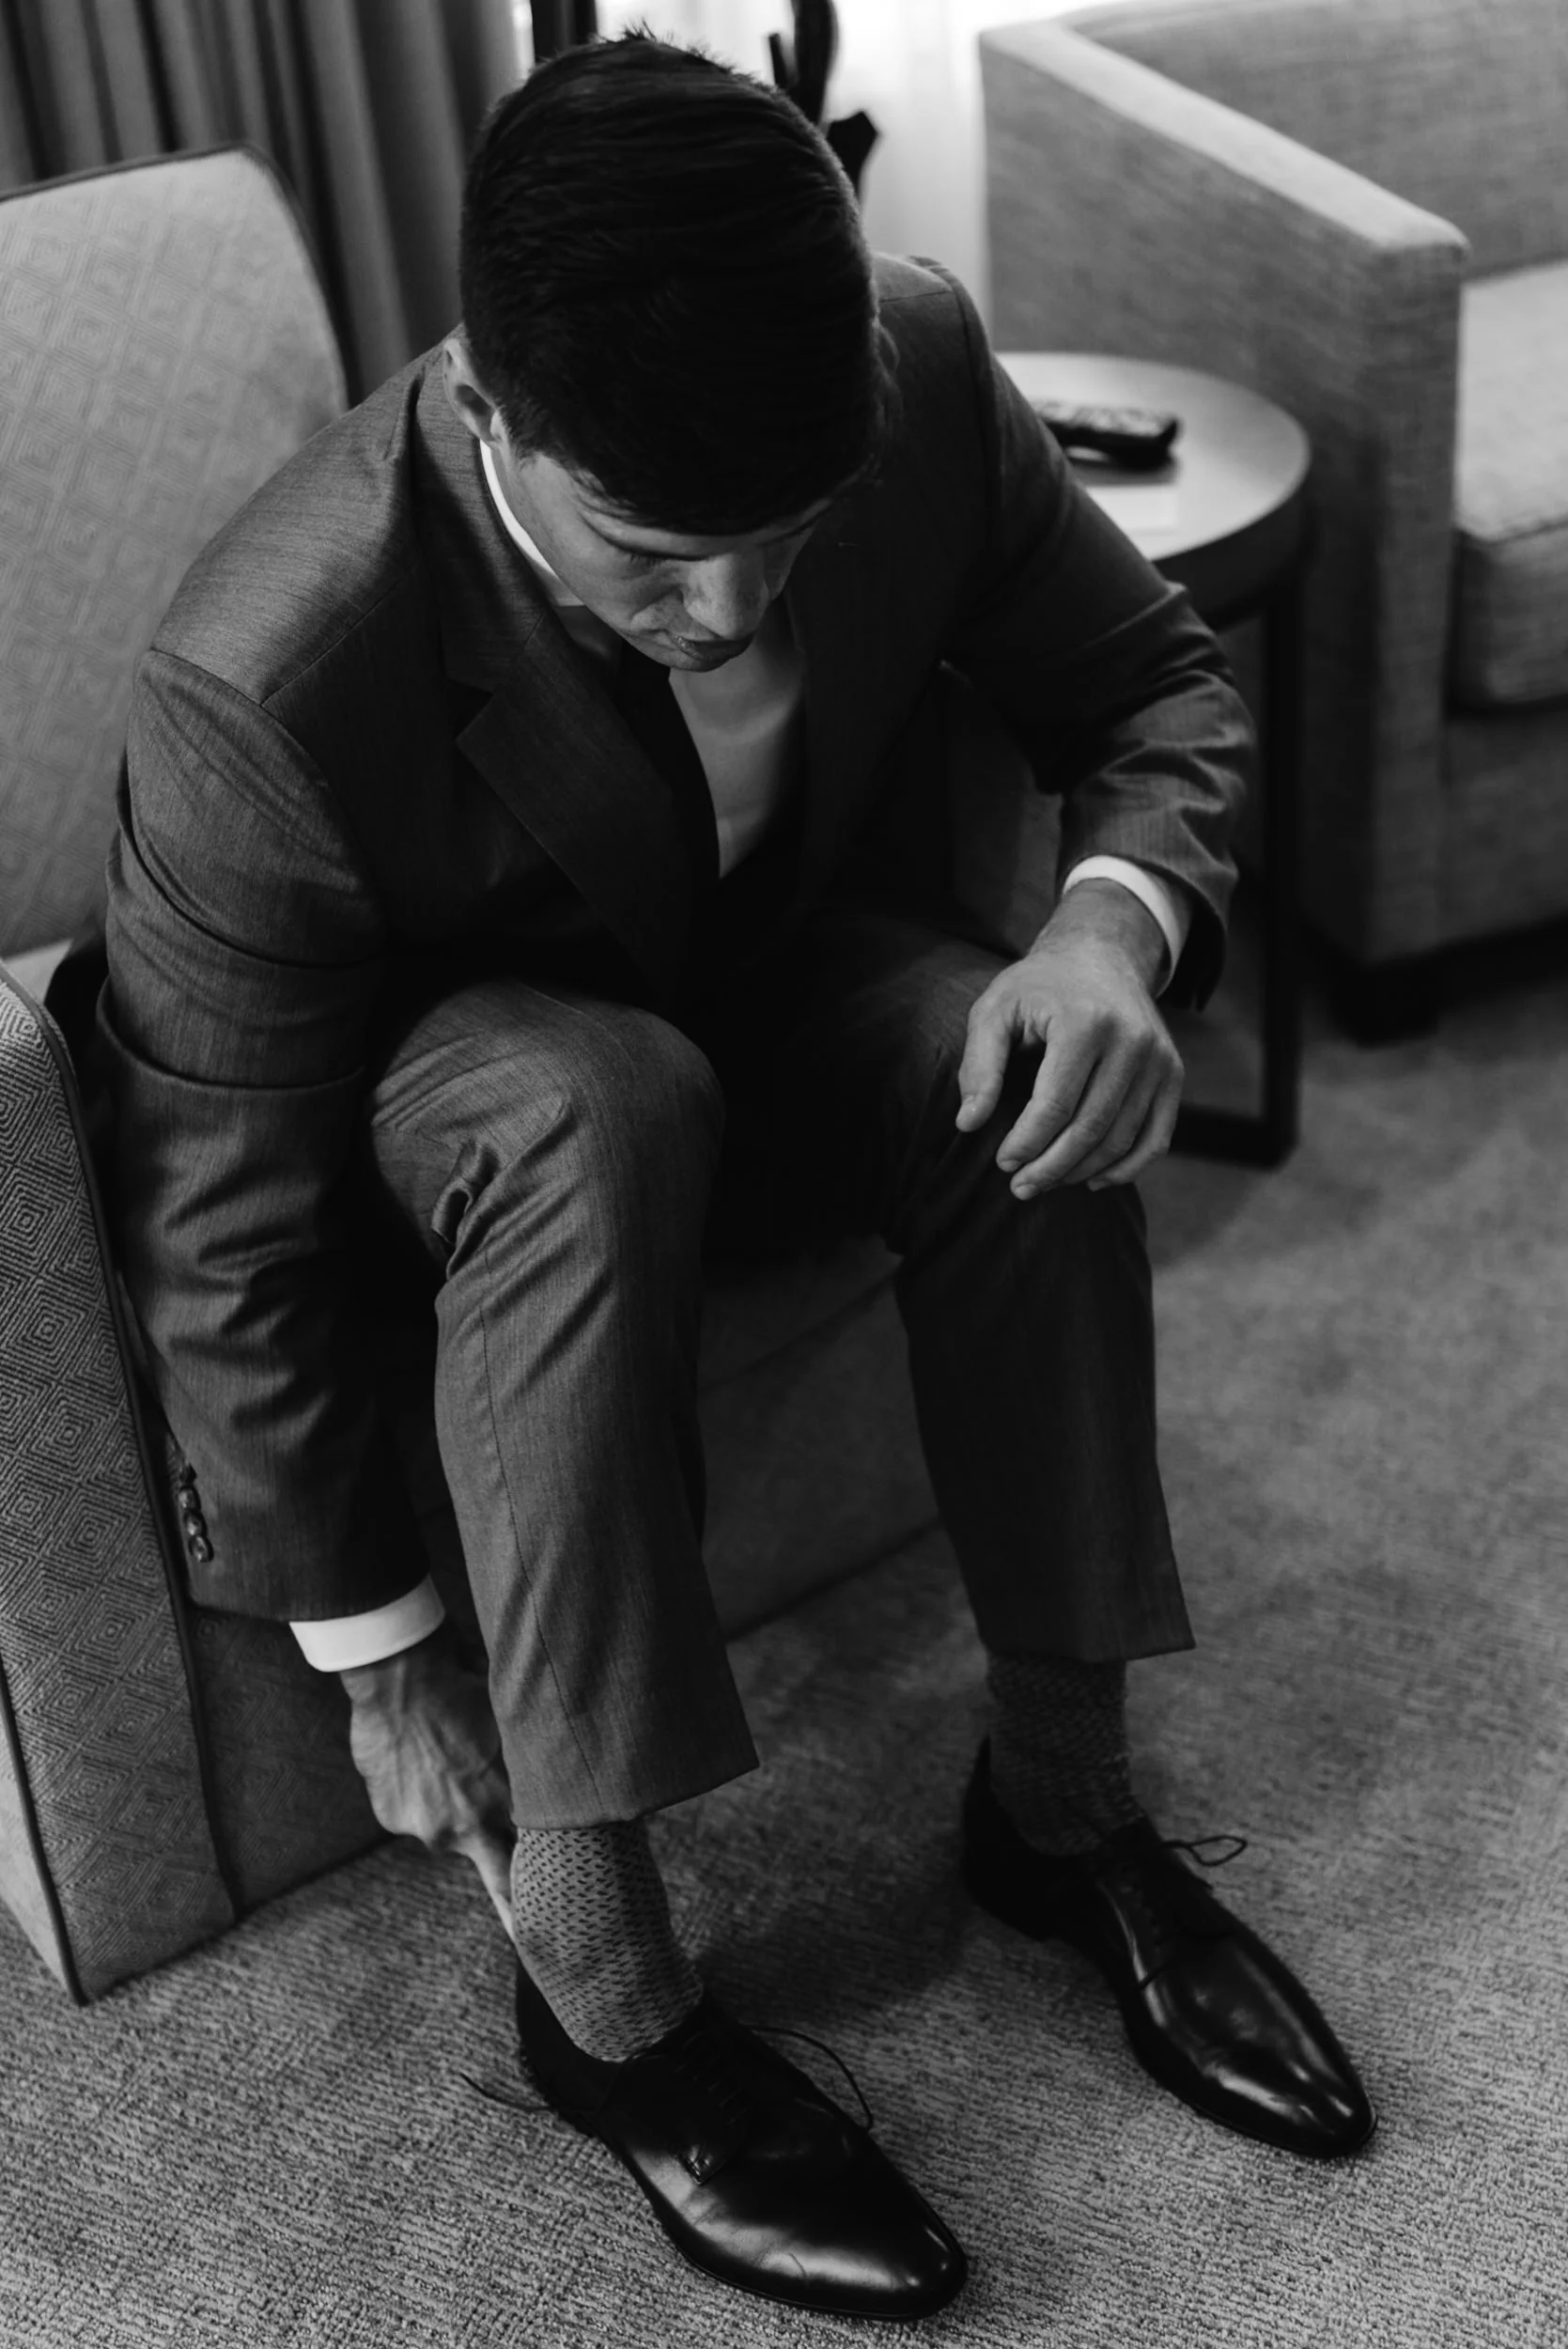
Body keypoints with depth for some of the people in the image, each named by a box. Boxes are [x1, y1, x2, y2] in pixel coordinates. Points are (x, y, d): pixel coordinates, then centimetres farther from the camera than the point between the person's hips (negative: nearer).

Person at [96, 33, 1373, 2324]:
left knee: (1020, 1066, -30)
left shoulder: (919, 366, -24)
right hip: (454, 1072, -3)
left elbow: (1155, 679, -7)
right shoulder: (269, 687, -35)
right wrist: (379, 1656, -17)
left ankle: (1060, 1805, -11)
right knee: (592, 1107, -38)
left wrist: (1116, 918, -30)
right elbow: (224, 1221, -24)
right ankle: (591, 1968, -25)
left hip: (798, 974, 4)